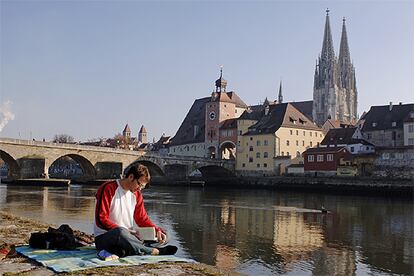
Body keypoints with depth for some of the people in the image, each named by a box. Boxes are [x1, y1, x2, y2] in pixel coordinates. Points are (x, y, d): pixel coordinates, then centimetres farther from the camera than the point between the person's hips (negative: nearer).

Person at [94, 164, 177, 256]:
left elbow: (142, 218, 15)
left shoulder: (137, 194, 11)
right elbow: (101, 219, -14)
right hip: (103, 237, -6)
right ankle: (154, 251, -31)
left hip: (127, 236, 6)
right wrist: (124, 230, -23)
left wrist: (157, 230, -5)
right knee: (120, 232, -41)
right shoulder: (109, 189, -9)